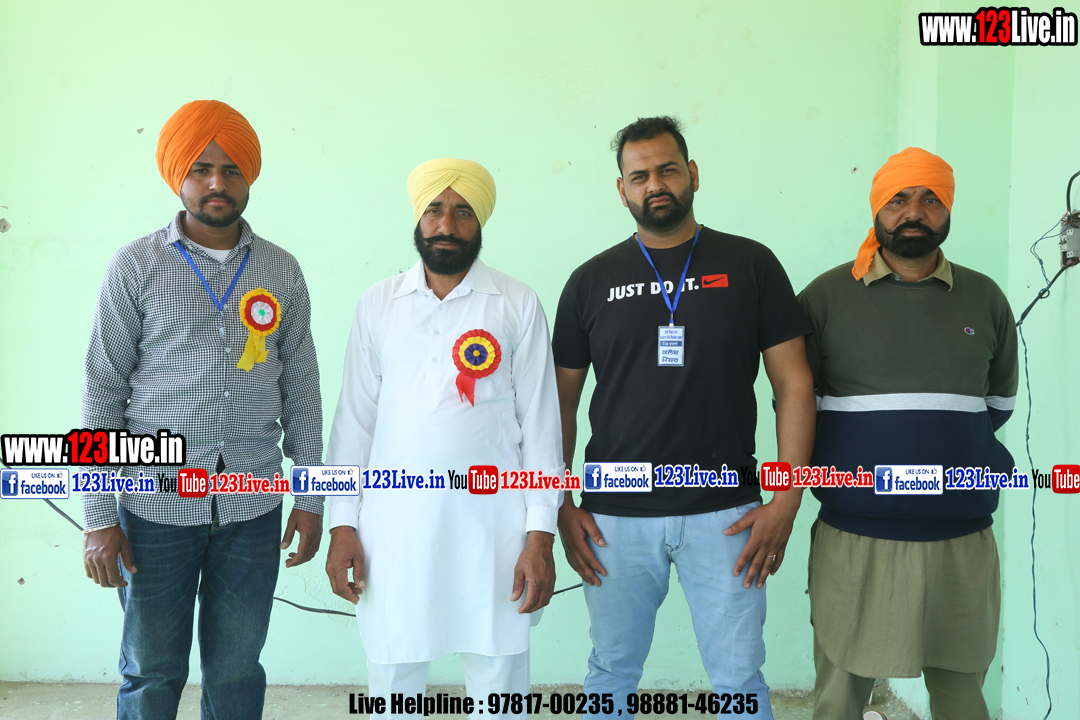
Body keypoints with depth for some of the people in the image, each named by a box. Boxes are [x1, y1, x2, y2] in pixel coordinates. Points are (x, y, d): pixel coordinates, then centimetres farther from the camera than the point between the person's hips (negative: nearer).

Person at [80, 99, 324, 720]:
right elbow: (103, 393, -2)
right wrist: (99, 517, -5)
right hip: (156, 505, -2)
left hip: (252, 508, 2)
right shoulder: (136, 267, -2)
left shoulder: (281, 271, 5)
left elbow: (301, 389, 8)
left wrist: (310, 498, 7)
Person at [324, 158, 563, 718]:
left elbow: (540, 421, 1)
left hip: (491, 524, -1)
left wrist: (541, 535, -5)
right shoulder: (378, 304, 8)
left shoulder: (518, 305, 3)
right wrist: (342, 525, 4)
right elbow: (354, 418, 9)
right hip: (394, 525, 2)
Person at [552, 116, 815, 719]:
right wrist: (562, 506, 1)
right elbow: (562, 398, 9)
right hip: (616, 518, 1)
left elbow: (794, 385, 1)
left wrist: (785, 502, -6)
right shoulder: (592, 281, 6)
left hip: (725, 515, -1)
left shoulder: (750, 265, 2)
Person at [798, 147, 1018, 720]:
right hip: (855, 540, -2)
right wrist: (849, 465, 4)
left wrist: (948, 446, 12)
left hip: (963, 542, 2)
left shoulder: (985, 299, 8)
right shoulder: (826, 296, 0)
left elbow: (999, 402, 19)